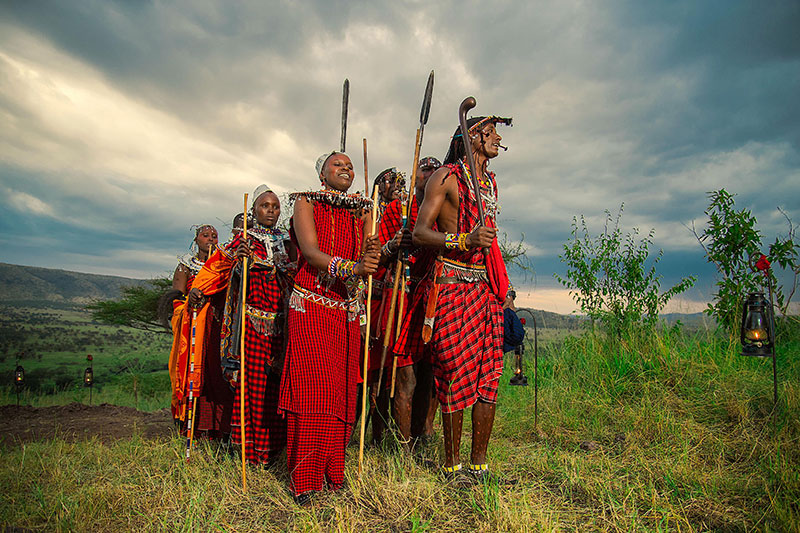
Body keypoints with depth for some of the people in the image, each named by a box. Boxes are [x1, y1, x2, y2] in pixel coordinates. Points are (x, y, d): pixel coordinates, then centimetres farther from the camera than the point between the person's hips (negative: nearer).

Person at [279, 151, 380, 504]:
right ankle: (305, 478, 1)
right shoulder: (305, 203, 6)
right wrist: (351, 267, -25)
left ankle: (333, 472, 14)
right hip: (311, 304, -4)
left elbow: (369, 258, 5)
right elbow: (310, 251, -9)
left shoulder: (362, 211, 17)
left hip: (347, 309, 4)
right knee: (312, 387, -9)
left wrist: (371, 254, -20)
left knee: (342, 388, 3)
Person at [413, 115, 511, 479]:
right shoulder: (446, 176, -1)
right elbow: (419, 232, -9)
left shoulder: (491, 181, 22)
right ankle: (452, 465, 11)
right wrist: (464, 241, -24)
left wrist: (502, 284, 26)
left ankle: (479, 464, 15)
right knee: (457, 375, -4)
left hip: (486, 285, 7)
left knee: (488, 375, 4)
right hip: (452, 282, -7)